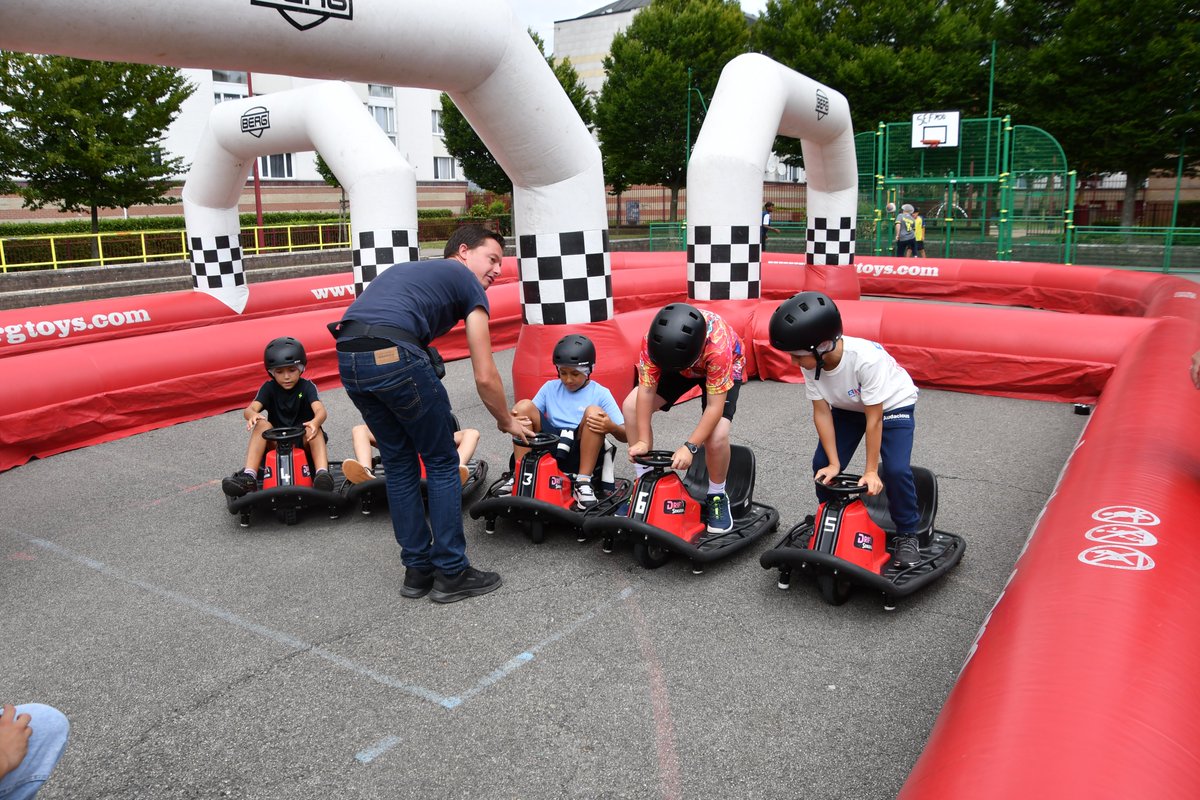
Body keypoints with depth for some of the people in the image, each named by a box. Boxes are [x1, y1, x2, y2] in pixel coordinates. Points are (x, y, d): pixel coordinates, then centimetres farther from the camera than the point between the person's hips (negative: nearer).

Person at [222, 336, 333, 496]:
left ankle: (323, 474, -53)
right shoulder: (269, 388, 2)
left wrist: (315, 422, -49)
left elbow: (320, 411, -23)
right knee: (263, 425, -26)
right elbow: (249, 409, -14)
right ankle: (249, 476, -35)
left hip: (305, 442, -2)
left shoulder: (307, 387, -5)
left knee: (313, 428, -33)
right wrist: (252, 415, -41)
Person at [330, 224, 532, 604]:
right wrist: (507, 422, 25)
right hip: (394, 358, -7)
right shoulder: (468, 284, 13)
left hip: (347, 359, 7)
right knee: (443, 462, 10)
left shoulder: (405, 270, 34)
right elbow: (485, 376, 9)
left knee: (399, 464, 20)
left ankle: (417, 570, 27)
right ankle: (451, 573, 16)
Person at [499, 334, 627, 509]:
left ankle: (583, 482, -27)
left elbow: (624, 435, -2)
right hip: (548, 448, 3)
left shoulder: (600, 394, 5)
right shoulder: (550, 388, 15)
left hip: (580, 454, -3)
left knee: (594, 411, -25)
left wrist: (611, 427, -26)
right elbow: (529, 419, 9)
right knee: (524, 405, -11)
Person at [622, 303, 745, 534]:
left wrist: (689, 447, -41)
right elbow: (646, 390, -27)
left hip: (726, 367, -4)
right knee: (631, 406, -12)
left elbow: (715, 407, -38)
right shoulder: (654, 339, -35)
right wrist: (643, 441, -29)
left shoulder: (718, 347, -44)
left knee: (717, 436, -26)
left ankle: (717, 497, 2)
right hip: (681, 362, 4)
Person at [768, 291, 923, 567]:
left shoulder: (866, 358, -41)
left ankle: (907, 535, 4)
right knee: (823, 466, -7)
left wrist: (871, 471, -24)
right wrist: (834, 463, -16)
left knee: (896, 469, -20)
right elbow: (822, 412, -16)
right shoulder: (811, 360, -26)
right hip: (848, 407, 5)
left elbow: (874, 418, -31)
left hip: (892, 405, -5)